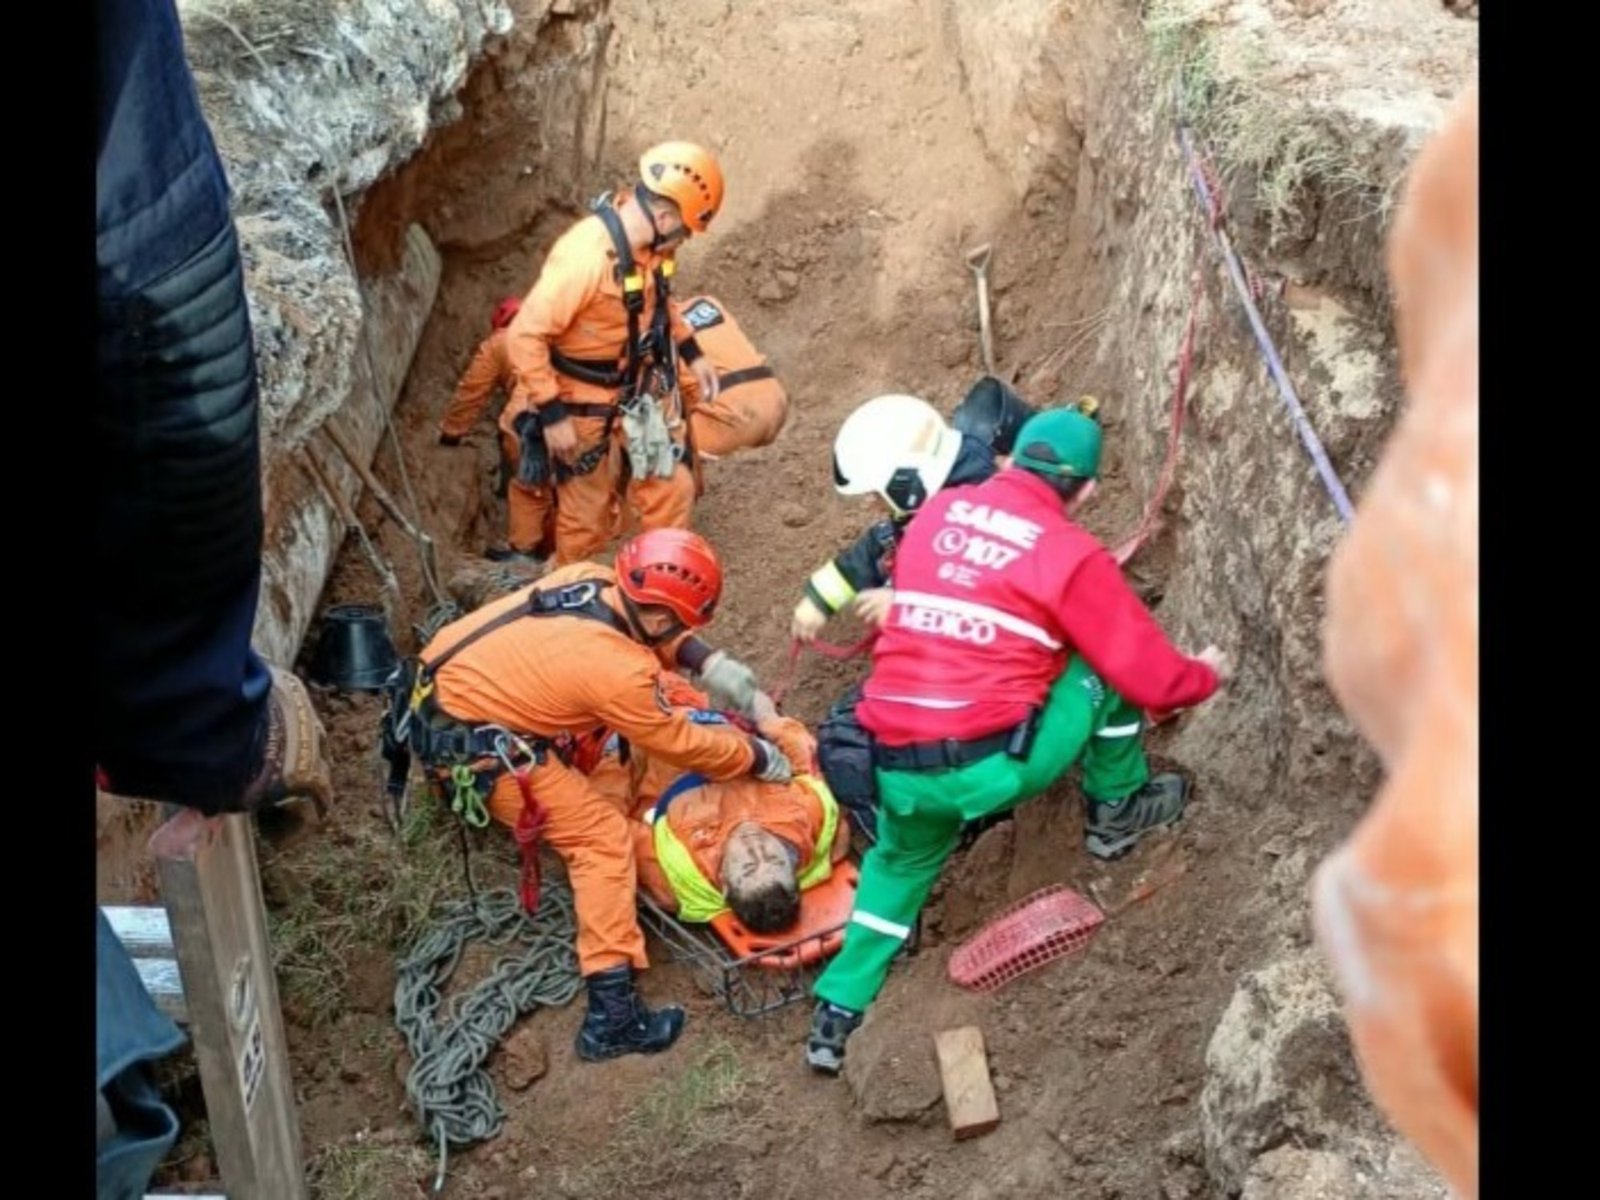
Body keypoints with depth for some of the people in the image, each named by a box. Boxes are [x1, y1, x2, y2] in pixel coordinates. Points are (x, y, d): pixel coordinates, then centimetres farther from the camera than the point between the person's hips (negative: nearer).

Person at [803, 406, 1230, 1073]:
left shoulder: (935, 512, 11)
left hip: (897, 768, 5)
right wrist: (1204, 676, 23)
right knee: (1108, 668, 11)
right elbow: (1148, 675, 1)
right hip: (991, 766, -5)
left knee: (902, 860, 34)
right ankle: (1117, 814, 29)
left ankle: (837, 1013, 28)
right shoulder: (1071, 556, -3)